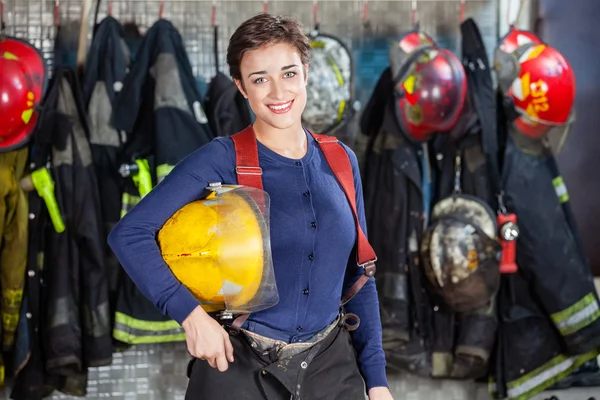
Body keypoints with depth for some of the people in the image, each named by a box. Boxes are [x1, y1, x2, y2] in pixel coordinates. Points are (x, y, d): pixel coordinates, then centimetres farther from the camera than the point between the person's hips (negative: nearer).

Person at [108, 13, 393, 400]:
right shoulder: (221, 160, -10)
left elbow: (358, 276, 9)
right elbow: (129, 233, -16)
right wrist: (192, 315, -23)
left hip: (332, 366, 4)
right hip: (239, 366, -3)